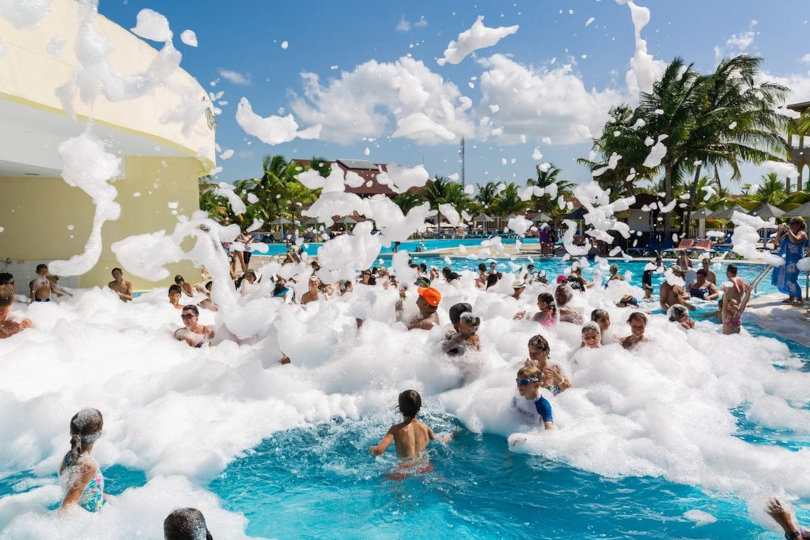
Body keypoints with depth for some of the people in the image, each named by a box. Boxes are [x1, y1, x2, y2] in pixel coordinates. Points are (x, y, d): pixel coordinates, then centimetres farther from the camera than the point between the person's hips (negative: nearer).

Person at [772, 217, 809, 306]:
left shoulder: (802, 233, -4)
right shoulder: (787, 234, 16)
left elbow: (795, 240, -26)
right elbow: (776, 242, 17)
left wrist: (788, 230, -19)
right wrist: (779, 232, 4)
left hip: (794, 261, -8)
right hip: (784, 259, 8)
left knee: (791, 279, -14)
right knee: (784, 278, 10)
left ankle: (799, 299, -7)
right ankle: (791, 297, 20)